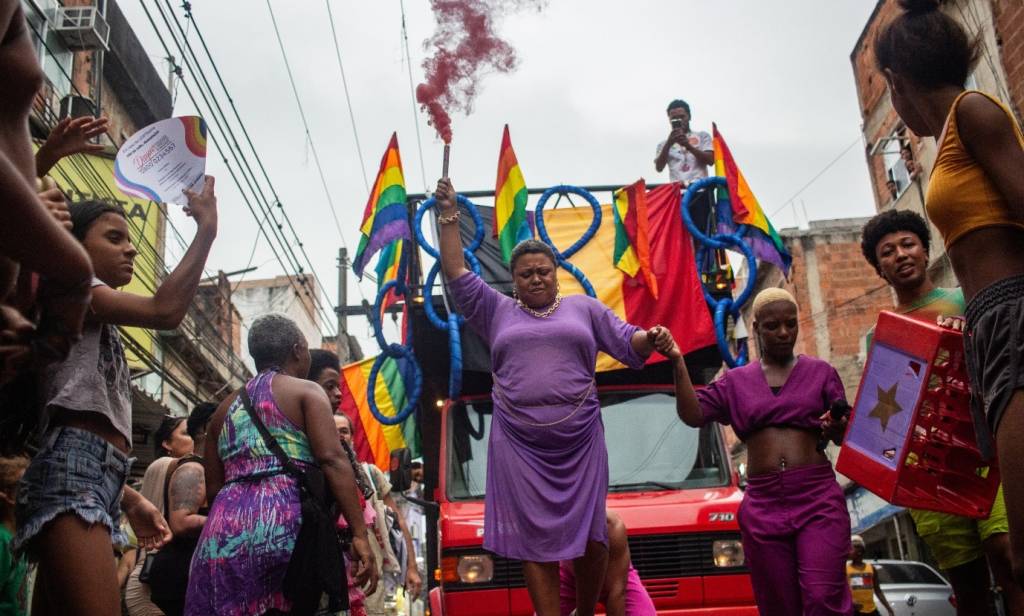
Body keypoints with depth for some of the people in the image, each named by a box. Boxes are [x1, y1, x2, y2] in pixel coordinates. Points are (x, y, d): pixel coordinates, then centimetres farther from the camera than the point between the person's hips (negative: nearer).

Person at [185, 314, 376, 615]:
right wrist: (359, 534, -12)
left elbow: (213, 488, 21)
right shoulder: (306, 391, 5)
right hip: (285, 521, -6)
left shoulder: (225, 408, 23)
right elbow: (332, 460, -9)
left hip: (224, 527, 6)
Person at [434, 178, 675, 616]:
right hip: (520, 446, 0)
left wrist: (650, 339, -14)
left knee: (591, 536, 3)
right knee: (536, 539, -1)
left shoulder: (584, 308, 13)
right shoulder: (496, 310, 12)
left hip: (580, 442, 1)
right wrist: (449, 216, 1)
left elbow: (628, 343, 9)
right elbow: (456, 274, 6)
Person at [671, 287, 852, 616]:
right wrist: (678, 363, -10)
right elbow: (692, 414, 0)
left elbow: (847, 435, 9)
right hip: (763, 506, 2)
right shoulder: (735, 381, 12)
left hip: (818, 501, -2)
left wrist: (836, 426, -15)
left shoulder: (821, 372, 8)